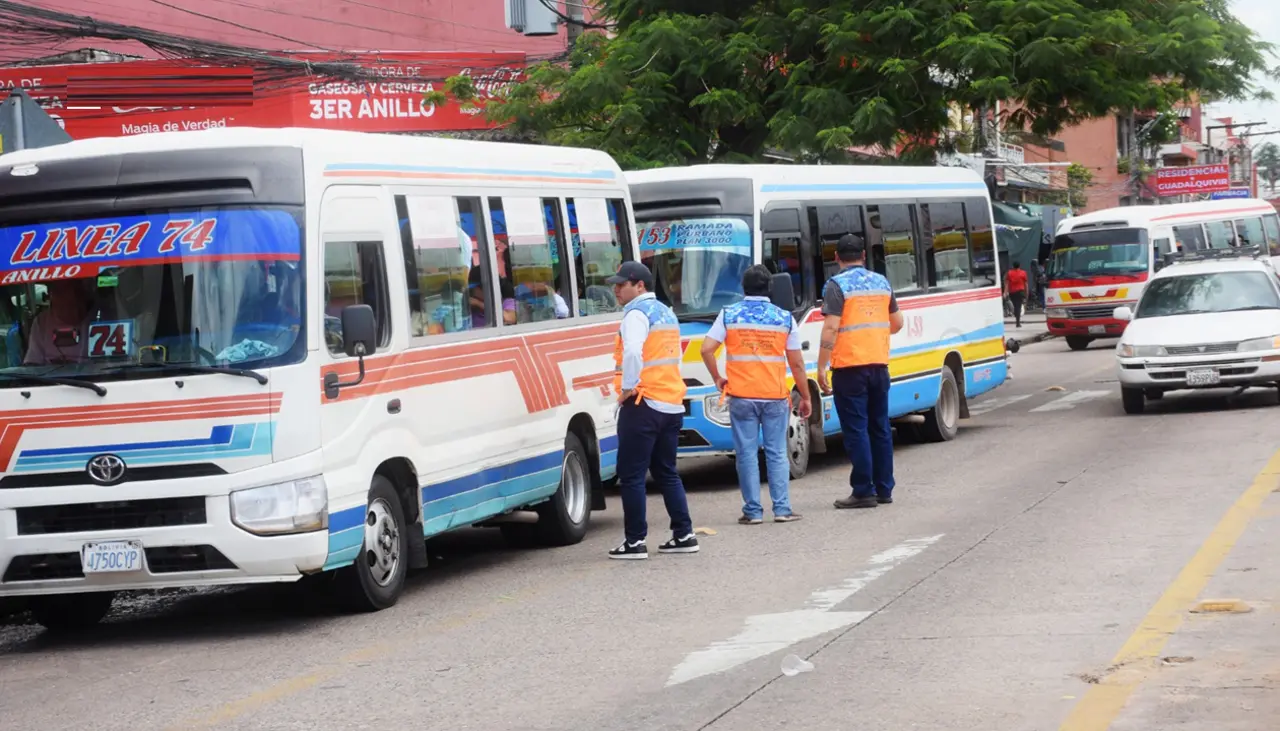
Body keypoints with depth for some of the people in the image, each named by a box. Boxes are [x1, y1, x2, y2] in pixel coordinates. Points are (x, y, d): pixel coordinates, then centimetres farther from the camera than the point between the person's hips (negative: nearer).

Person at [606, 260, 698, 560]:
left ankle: (635, 542, -4)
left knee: (631, 475, -4)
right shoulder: (666, 313, 18)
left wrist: (627, 387, -17)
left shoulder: (637, 314, -11)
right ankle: (684, 535, 15)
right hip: (672, 403, 9)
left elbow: (633, 352, -28)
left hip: (643, 404, -9)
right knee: (666, 472, 16)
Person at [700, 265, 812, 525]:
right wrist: (805, 397, 13)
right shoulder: (785, 318, 3)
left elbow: (706, 350, -6)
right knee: (777, 453, 8)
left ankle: (753, 511, 4)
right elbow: (796, 363, 4)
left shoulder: (729, 315, 1)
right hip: (775, 396, 1)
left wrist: (718, 379, 9)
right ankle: (782, 509, 5)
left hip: (741, 396, -1)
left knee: (747, 453, 5)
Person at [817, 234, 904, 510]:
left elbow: (831, 328, -17)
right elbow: (897, 323, 17)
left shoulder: (837, 285, -9)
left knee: (856, 430, -3)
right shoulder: (881, 282, 10)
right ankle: (884, 489, 16)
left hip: (849, 366, -6)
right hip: (879, 365, 6)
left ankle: (864, 491, -4)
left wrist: (821, 367, -14)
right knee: (880, 427, 13)